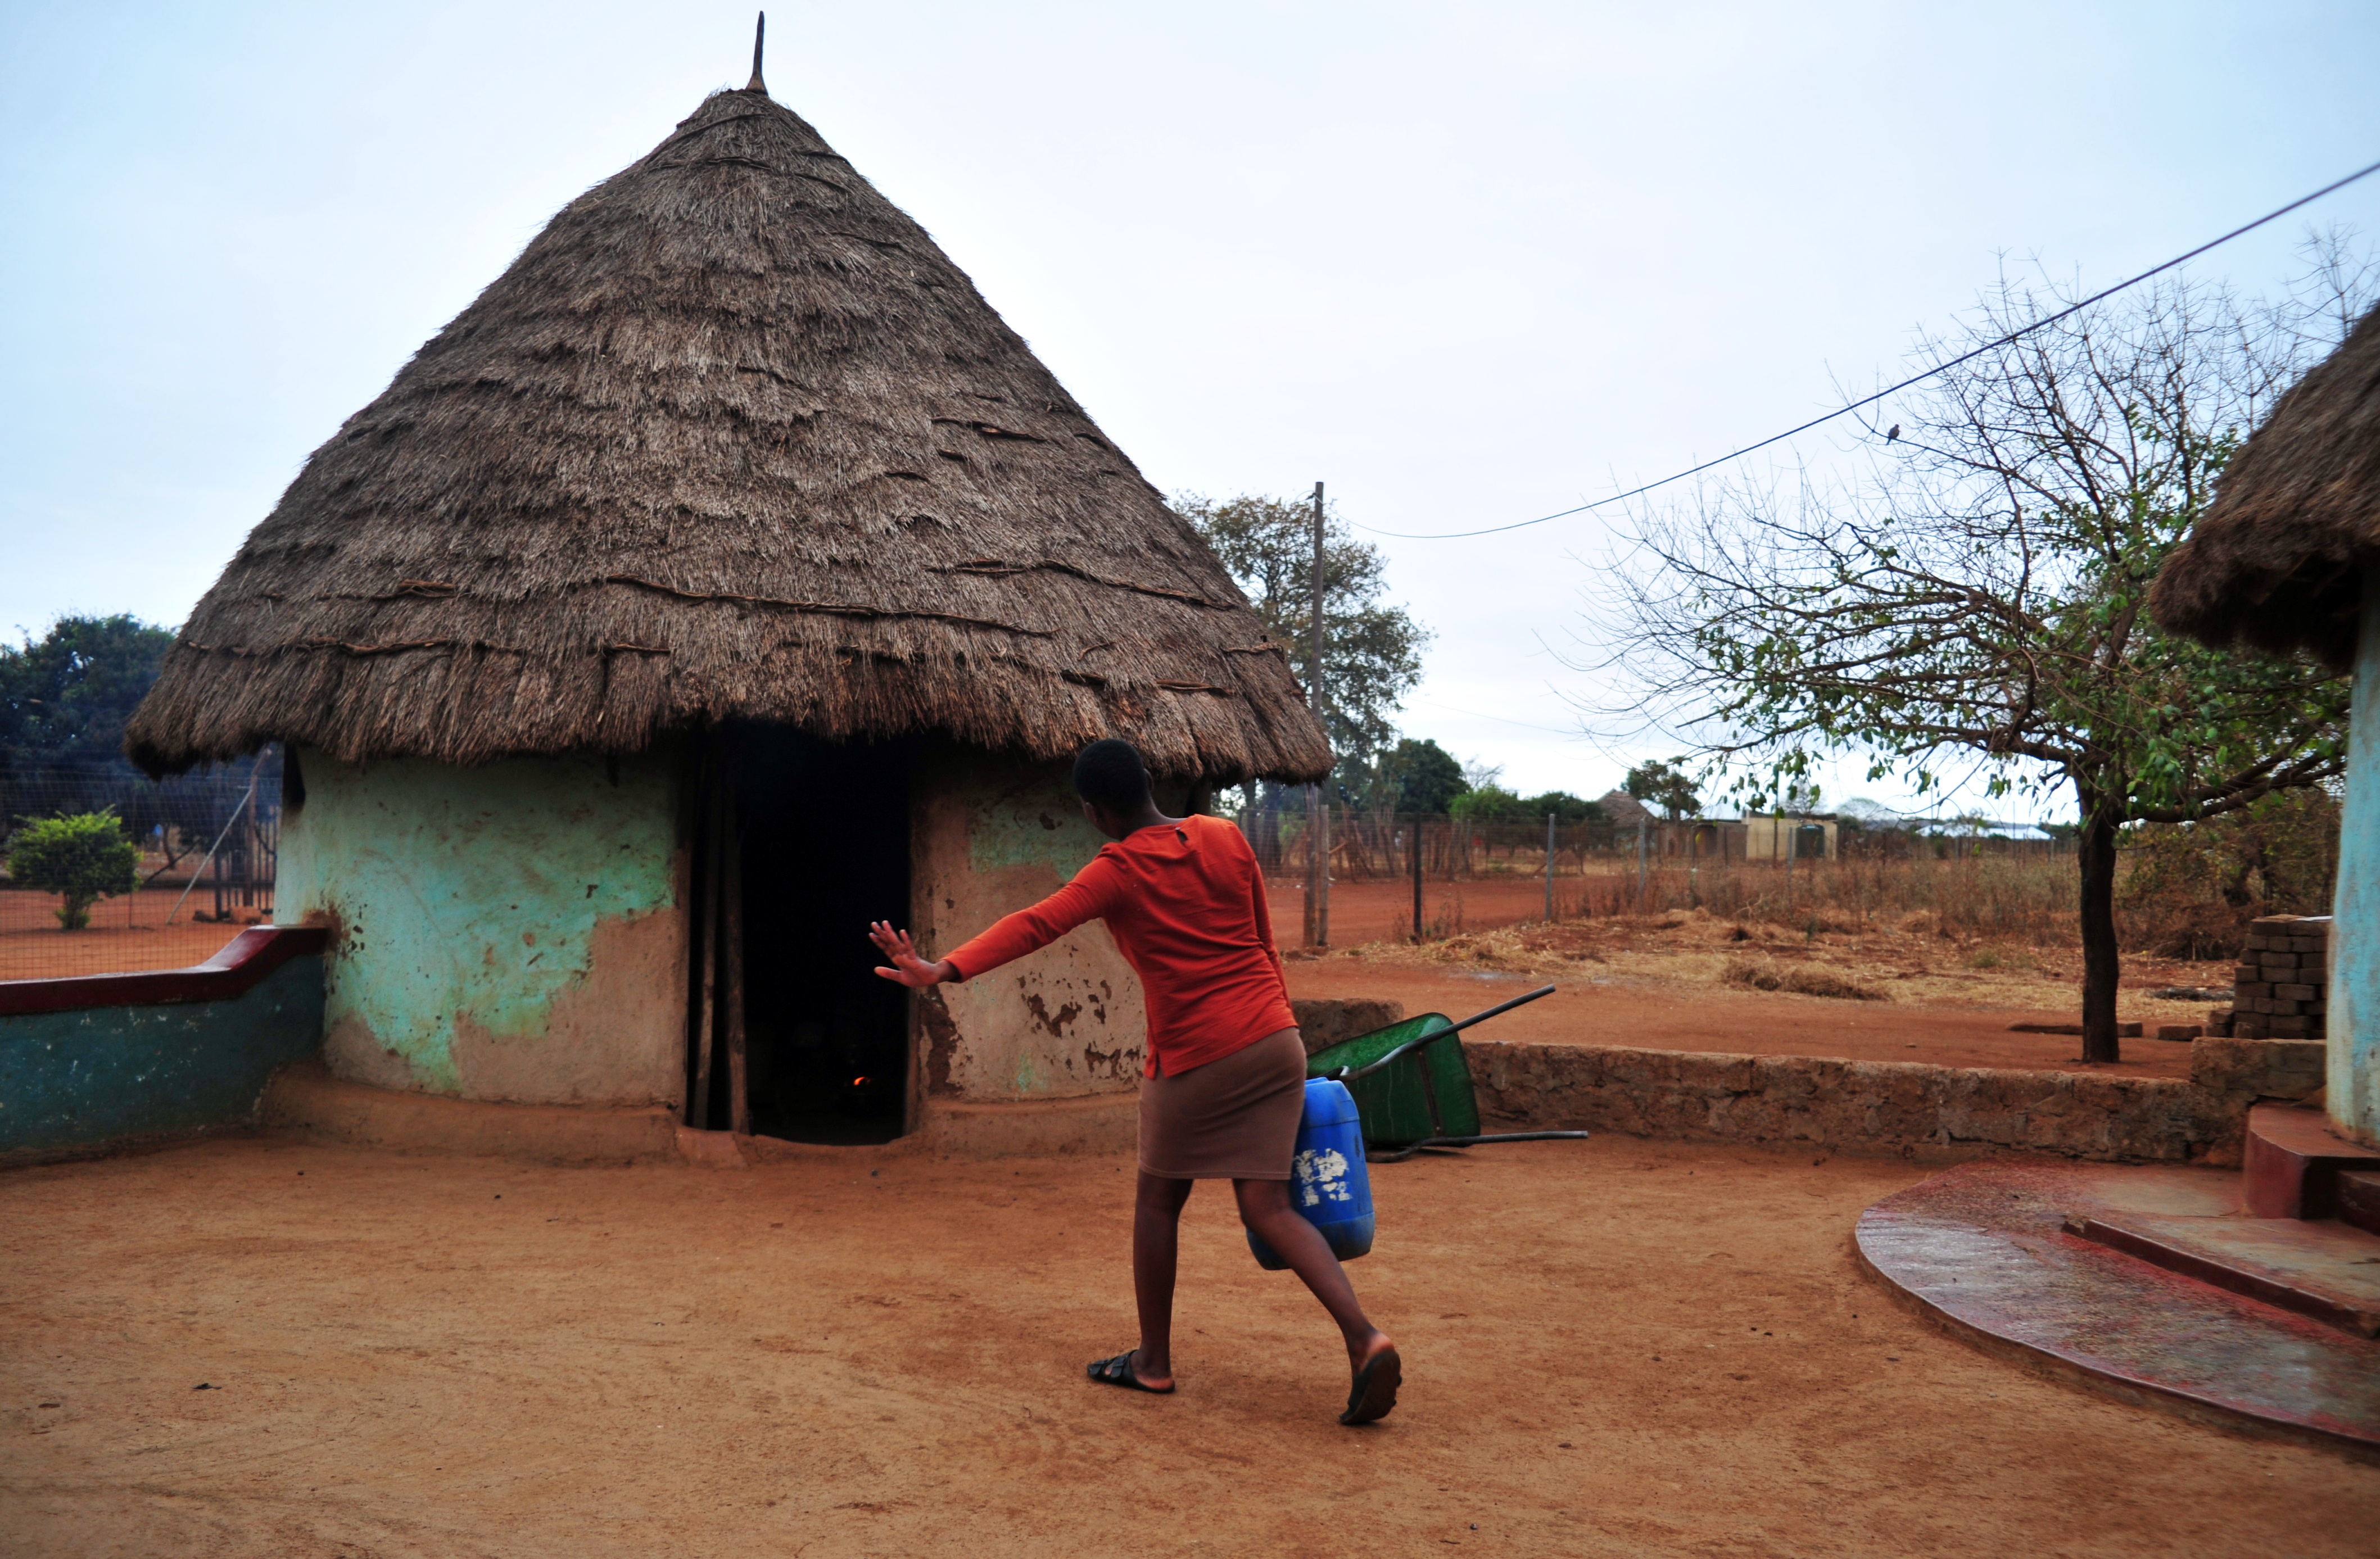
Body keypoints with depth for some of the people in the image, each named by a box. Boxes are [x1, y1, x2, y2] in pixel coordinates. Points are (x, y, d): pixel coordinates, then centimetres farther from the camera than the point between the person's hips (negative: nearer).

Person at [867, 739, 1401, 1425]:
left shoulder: (1118, 873, -8)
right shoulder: (1226, 839, 8)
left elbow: (1035, 925, -22)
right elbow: (1265, 944, 13)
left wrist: (942, 971, -28)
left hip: (1195, 1059, -5)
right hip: (1275, 1041, 5)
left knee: (1156, 1201, 15)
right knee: (1268, 1208, 6)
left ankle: (1154, 1360, 25)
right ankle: (1365, 1338, -10)